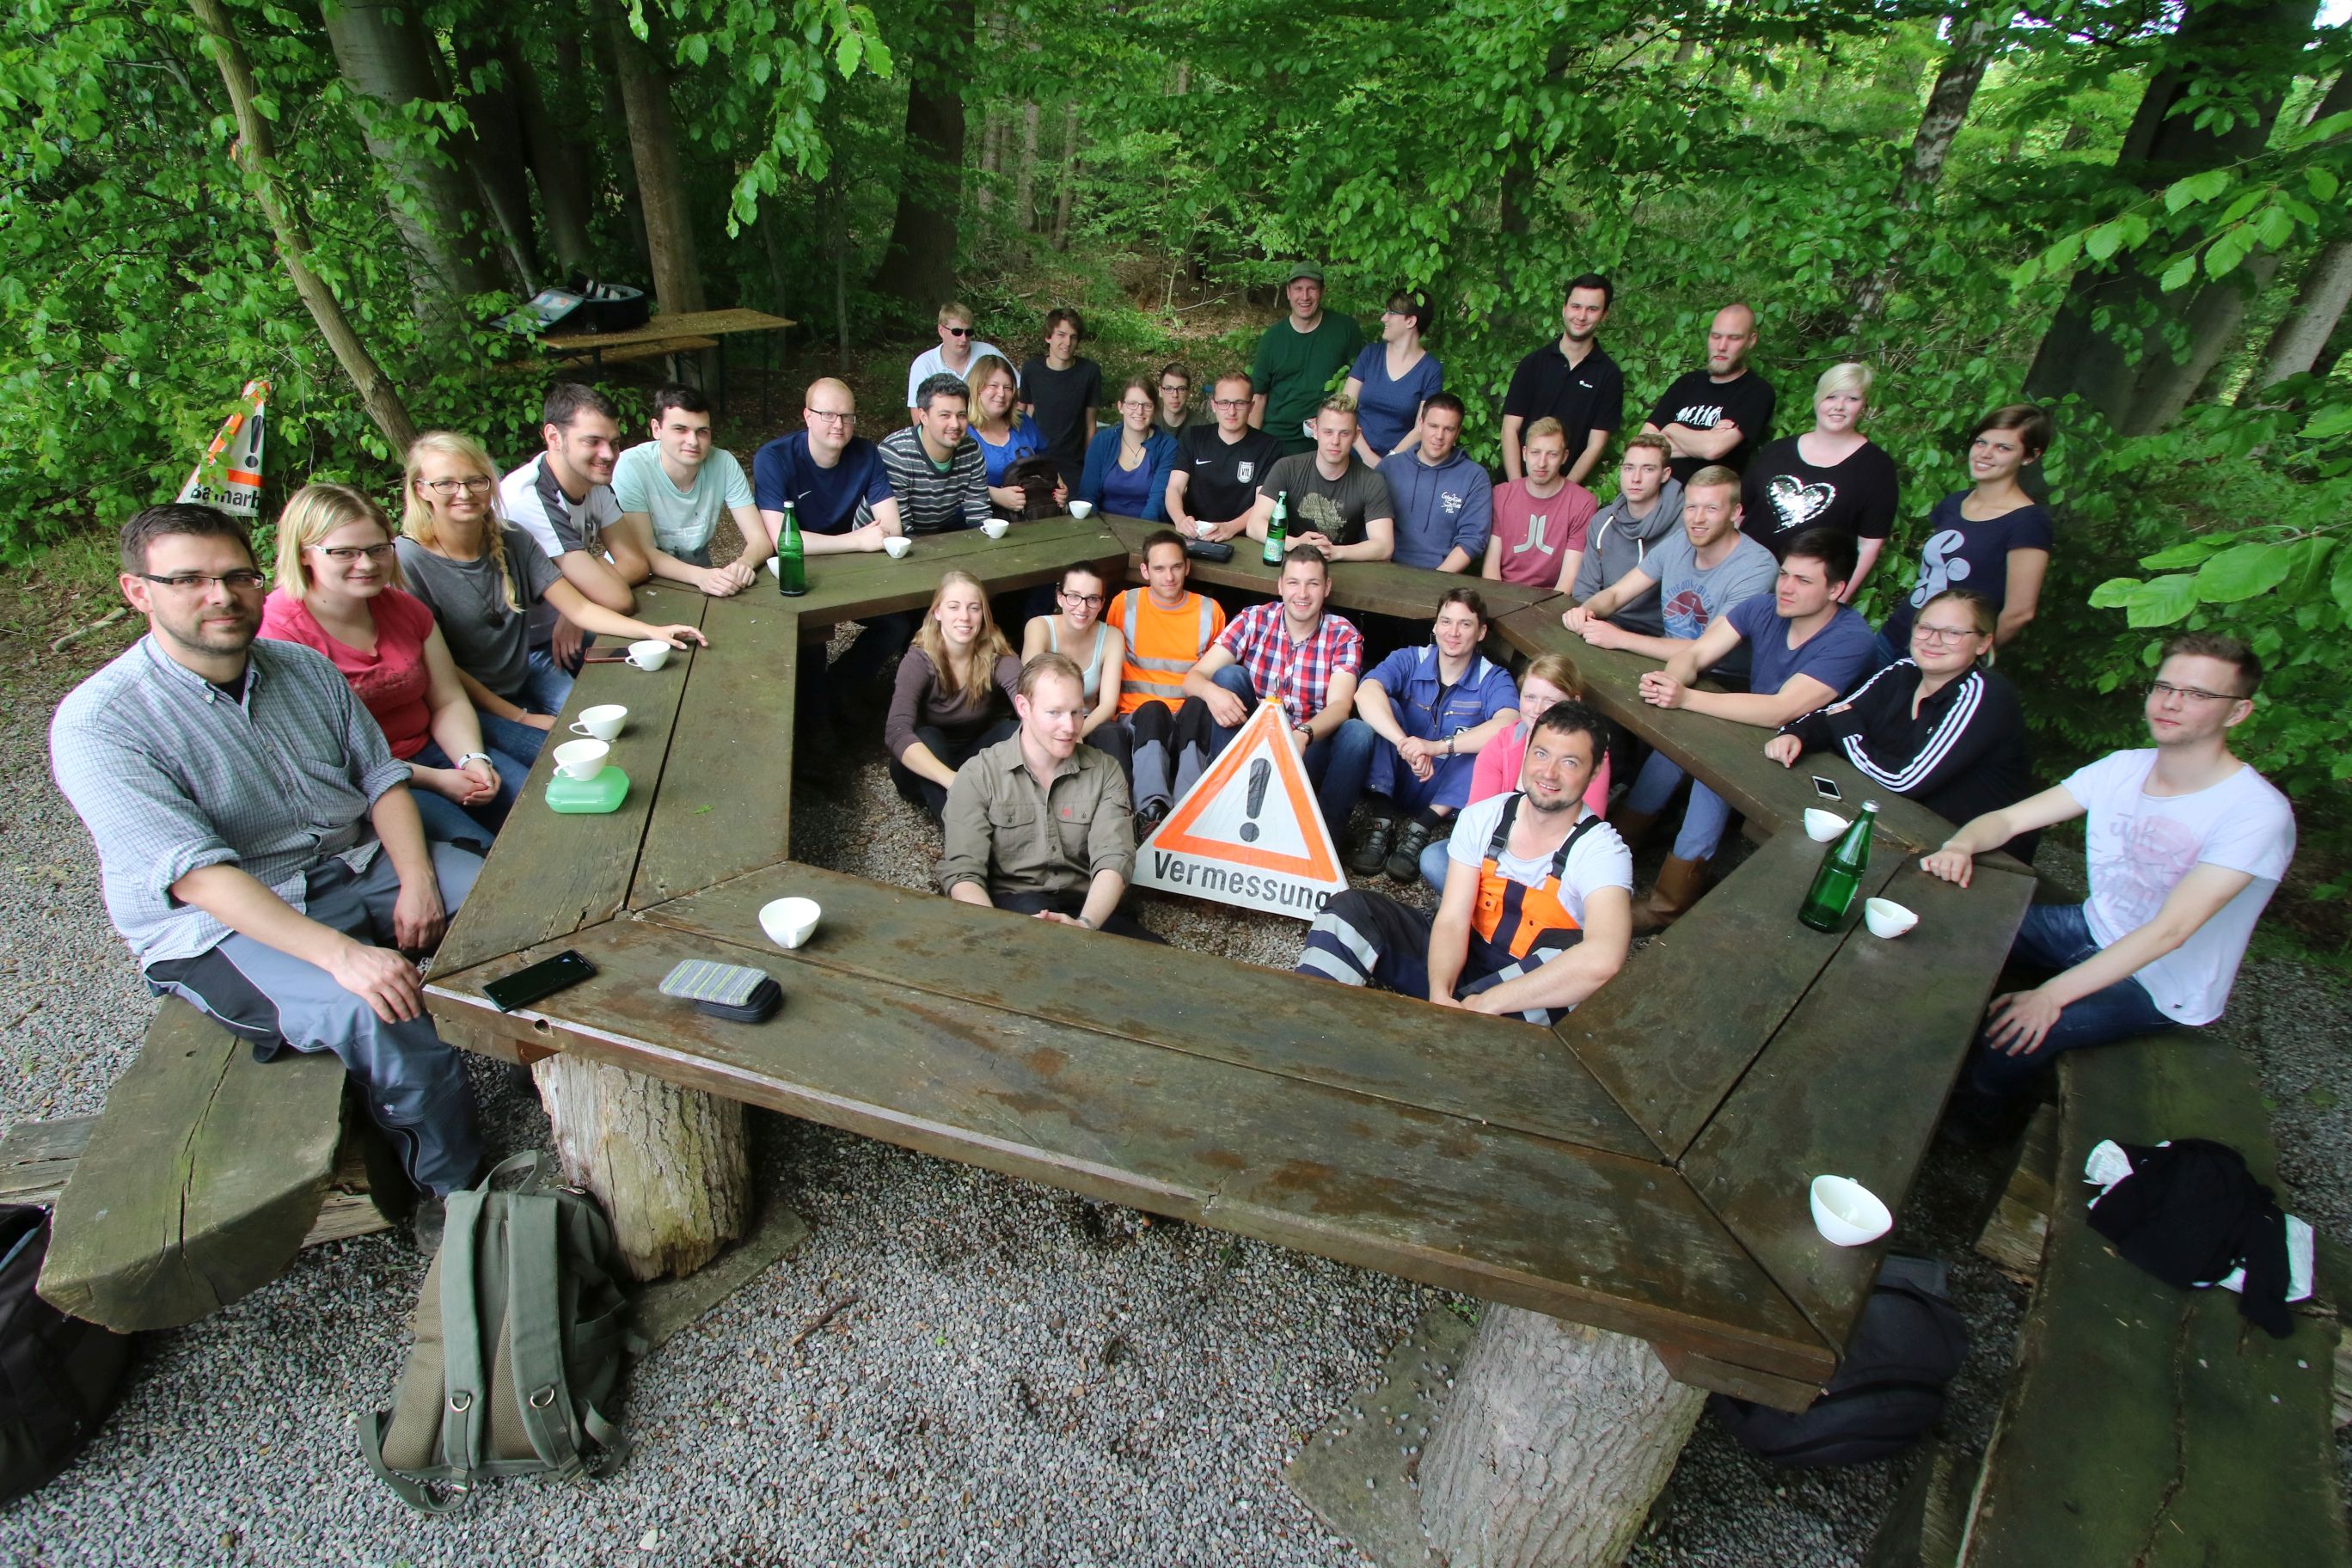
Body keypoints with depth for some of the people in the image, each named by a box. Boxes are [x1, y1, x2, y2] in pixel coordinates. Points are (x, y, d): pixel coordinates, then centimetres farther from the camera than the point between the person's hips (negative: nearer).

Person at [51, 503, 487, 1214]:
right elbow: (198, 875, -24)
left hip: (358, 863, 6)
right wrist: (340, 953, -35)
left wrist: (416, 879, -14)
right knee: (375, 1016, -31)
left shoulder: (305, 669, 6)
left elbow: (382, 777, 5)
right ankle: (461, 1186, -10)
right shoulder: (95, 722, -14)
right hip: (219, 924, -6)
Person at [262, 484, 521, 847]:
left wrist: (473, 759, -13)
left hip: (428, 751, 6)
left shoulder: (404, 608, 7)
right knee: (471, 843, -29)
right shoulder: (277, 631, -13)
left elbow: (449, 702, 8)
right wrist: (432, 779, -19)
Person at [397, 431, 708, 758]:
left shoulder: (512, 541, -1)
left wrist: (652, 632, -19)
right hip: (466, 703, -5)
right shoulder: (408, 561, -16)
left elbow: (578, 608, -4)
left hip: (527, 675, 5)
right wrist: (518, 717, -16)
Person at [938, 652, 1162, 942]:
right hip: (1009, 905, -3)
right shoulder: (977, 776, 1)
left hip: (1088, 907, 3)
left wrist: (1085, 924, -28)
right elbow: (962, 872, -8)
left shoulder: (1104, 771, 7)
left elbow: (1114, 859, -6)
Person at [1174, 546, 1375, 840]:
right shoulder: (1253, 621, -5)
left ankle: (1328, 834, -15)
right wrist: (1211, 692, -37)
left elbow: (1340, 705, -22)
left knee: (1357, 733, -28)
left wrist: (1303, 735, -44)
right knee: (1228, 675, -19)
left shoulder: (1344, 636, -6)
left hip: (1308, 750, -1)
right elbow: (1193, 677, -11)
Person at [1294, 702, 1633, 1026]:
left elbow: (1603, 959, -35)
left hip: (1528, 991, -3)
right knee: (1351, 908, -12)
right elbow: (1451, 920, -11)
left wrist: (1484, 1003, -35)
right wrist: (1440, 993, -32)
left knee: (1570, 951, -37)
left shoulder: (1601, 850, -16)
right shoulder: (1481, 818, -4)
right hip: (1462, 958, 4)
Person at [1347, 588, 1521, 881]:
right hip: (1394, 781, 1)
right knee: (1386, 708, -20)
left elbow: (1509, 725, -30)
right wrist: (1405, 745, -44)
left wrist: (1439, 746, -44)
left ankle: (1420, 830, -24)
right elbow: (1366, 693, -28)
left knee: (1496, 742, -24)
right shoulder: (1409, 660, -6)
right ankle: (1381, 823, -24)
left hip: (1446, 793, -1)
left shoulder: (1493, 679, -7)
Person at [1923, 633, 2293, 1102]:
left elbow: (2169, 932, -31)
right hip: (2093, 929, 6)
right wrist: (1961, 845, -30)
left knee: (2015, 1035, -29)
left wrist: (2052, 994, -37)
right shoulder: (2123, 768, -4)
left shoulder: (2257, 813, -23)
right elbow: (2009, 818, -5)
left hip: (2162, 987, -6)